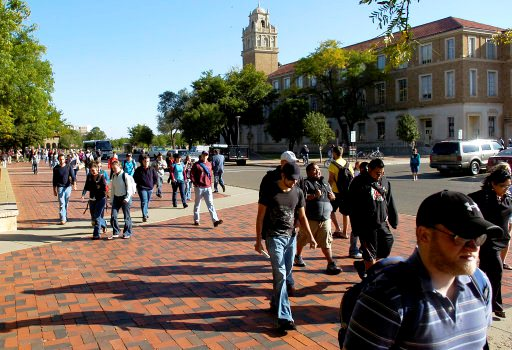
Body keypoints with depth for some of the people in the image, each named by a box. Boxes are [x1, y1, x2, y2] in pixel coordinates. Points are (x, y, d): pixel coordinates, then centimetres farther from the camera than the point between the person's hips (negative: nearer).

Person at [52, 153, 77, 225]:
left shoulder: (69, 167, 2)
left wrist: (74, 184, -20)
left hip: (68, 187, 1)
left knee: (66, 203, 10)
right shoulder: (56, 168, 2)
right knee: (61, 204, -8)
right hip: (60, 187, -1)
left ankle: (65, 216, 26)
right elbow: (54, 180, 8)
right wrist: (54, 190, 7)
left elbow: (73, 176, -3)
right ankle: (63, 219, -9)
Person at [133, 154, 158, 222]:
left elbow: (156, 178, 12)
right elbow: (134, 178, 7)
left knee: (147, 202, 14)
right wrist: (139, 184, 4)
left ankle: (146, 213, 36)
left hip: (150, 188, 3)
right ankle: (144, 216, -17)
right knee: (144, 202, -13)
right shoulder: (138, 169, -4)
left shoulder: (152, 169, 0)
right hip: (142, 188, -3)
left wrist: (153, 185, 7)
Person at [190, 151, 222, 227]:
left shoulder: (209, 164, 12)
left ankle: (215, 220, -13)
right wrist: (195, 184, -9)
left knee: (210, 204, -5)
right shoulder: (196, 165, -3)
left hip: (208, 188, 4)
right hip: (199, 188, -4)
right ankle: (196, 220, 21)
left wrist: (210, 184, 13)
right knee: (197, 204, 9)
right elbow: (192, 175, -3)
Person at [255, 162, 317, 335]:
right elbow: (260, 216, -5)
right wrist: (258, 240, -8)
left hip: (291, 236, 5)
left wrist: (310, 236, 2)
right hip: (274, 236, -5)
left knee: (286, 274, 10)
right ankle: (284, 317, -12)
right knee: (280, 275, -11)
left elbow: (302, 216, 12)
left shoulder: (298, 192, 5)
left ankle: (275, 304, 31)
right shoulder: (269, 190, -8)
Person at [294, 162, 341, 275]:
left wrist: (332, 196, 8)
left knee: (326, 242, 1)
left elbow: (332, 196, 30)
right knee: (303, 239, 13)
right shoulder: (306, 183, -5)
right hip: (310, 218, -4)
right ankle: (298, 256, 37)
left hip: (325, 219, 5)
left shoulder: (325, 183, 17)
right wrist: (314, 195, -24)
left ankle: (331, 264, 2)